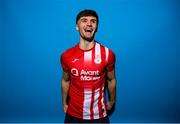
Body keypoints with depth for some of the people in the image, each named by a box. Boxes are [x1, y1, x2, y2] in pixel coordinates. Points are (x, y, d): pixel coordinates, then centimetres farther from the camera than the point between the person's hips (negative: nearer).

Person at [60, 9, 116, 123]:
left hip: (99, 115, 0)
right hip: (73, 114, 1)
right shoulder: (66, 56, -10)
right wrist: (64, 103, 14)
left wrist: (112, 101, 14)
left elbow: (111, 80, 2)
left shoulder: (108, 54, -13)